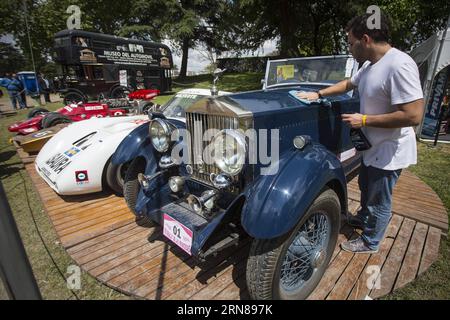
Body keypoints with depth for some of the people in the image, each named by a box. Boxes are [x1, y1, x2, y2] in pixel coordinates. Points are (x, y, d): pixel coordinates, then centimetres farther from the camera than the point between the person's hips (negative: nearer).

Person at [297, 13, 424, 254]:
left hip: (389, 152, -9)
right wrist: (318, 94, 12)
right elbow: (348, 84, 19)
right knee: (366, 188, 28)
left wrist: (364, 120, -25)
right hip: (372, 146, 9)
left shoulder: (399, 65, -28)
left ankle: (370, 243, 33)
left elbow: (413, 116, -31)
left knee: (379, 201, 10)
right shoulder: (369, 64, 0)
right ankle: (363, 218, 54)